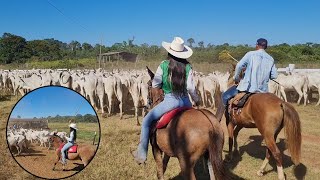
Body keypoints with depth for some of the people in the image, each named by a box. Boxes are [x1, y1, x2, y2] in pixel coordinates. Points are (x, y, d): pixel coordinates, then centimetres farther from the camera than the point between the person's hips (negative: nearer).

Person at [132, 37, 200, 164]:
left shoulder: (163, 65, -4)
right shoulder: (188, 67, 2)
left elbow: (155, 85, -1)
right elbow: (190, 87, -2)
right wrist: (196, 101, 13)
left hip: (170, 100, -4)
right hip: (185, 101, 4)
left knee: (146, 121, 8)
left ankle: (141, 154, 5)